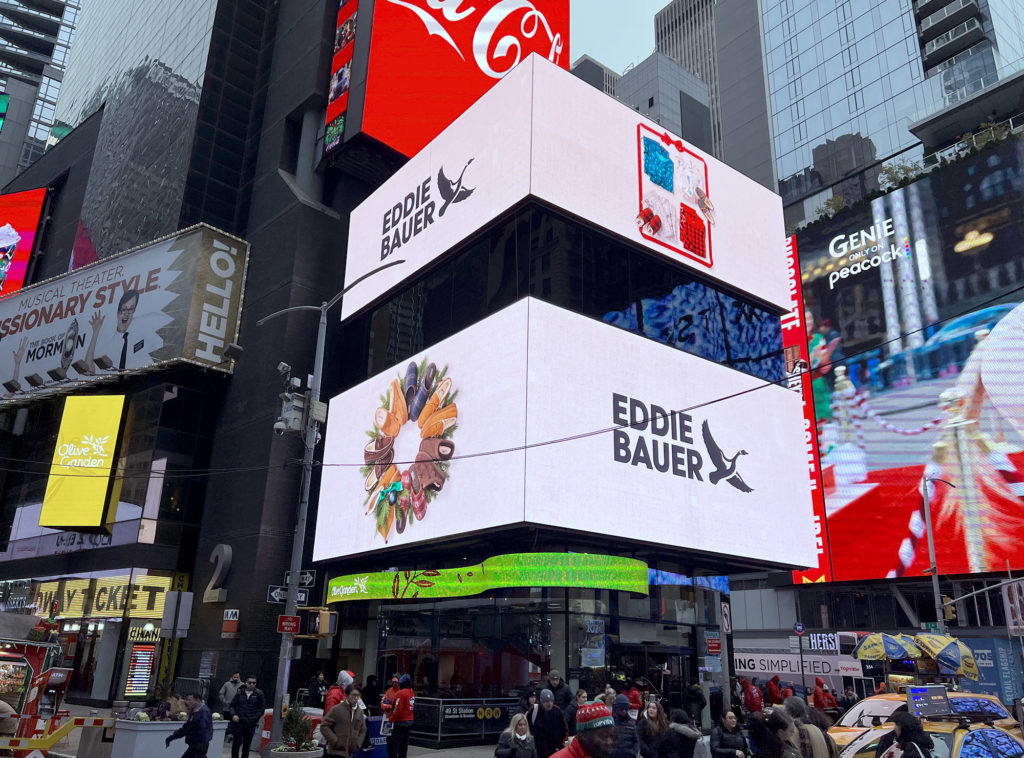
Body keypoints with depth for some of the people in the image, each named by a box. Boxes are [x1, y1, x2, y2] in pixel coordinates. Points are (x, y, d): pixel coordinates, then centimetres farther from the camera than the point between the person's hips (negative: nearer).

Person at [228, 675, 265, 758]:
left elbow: (262, 708, 4)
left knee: (247, 746, 7)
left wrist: (255, 718, -4)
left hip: (251, 725, 0)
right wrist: (233, 715, -5)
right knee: (236, 744, -1)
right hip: (238, 723, 1)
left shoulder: (259, 694, 0)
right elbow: (232, 705, 12)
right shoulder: (239, 693, 4)